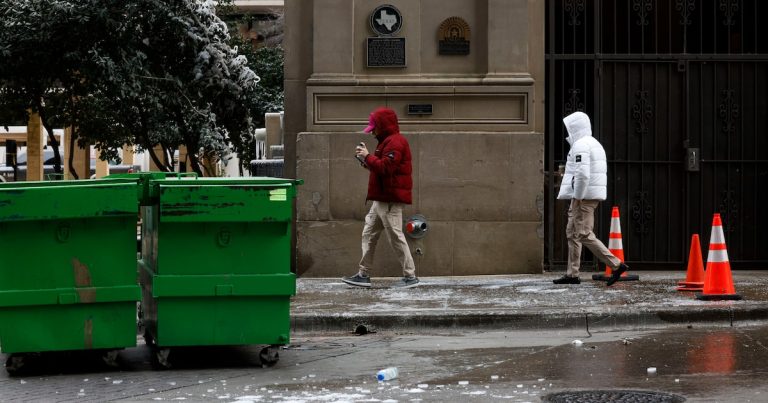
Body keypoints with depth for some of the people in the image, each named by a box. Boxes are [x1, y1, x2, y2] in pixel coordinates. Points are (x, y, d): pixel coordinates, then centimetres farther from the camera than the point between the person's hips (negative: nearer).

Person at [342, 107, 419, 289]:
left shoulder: (395, 142, -14)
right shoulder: (388, 141, 21)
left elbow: (386, 167, -24)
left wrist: (368, 156, -14)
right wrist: (365, 159, 9)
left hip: (391, 200, -11)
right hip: (381, 199, 11)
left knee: (395, 236, -8)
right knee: (369, 234, 12)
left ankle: (410, 276, -3)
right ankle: (364, 275, 15)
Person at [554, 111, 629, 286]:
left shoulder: (580, 145, -13)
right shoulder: (595, 144, 20)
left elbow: (582, 174, -25)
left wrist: (577, 197, -18)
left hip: (583, 197, -10)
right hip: (594, 195, 10)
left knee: (584, 235, -10)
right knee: (572, 233, 14)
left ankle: (616, 265, -13)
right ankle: (572, 274, 16)